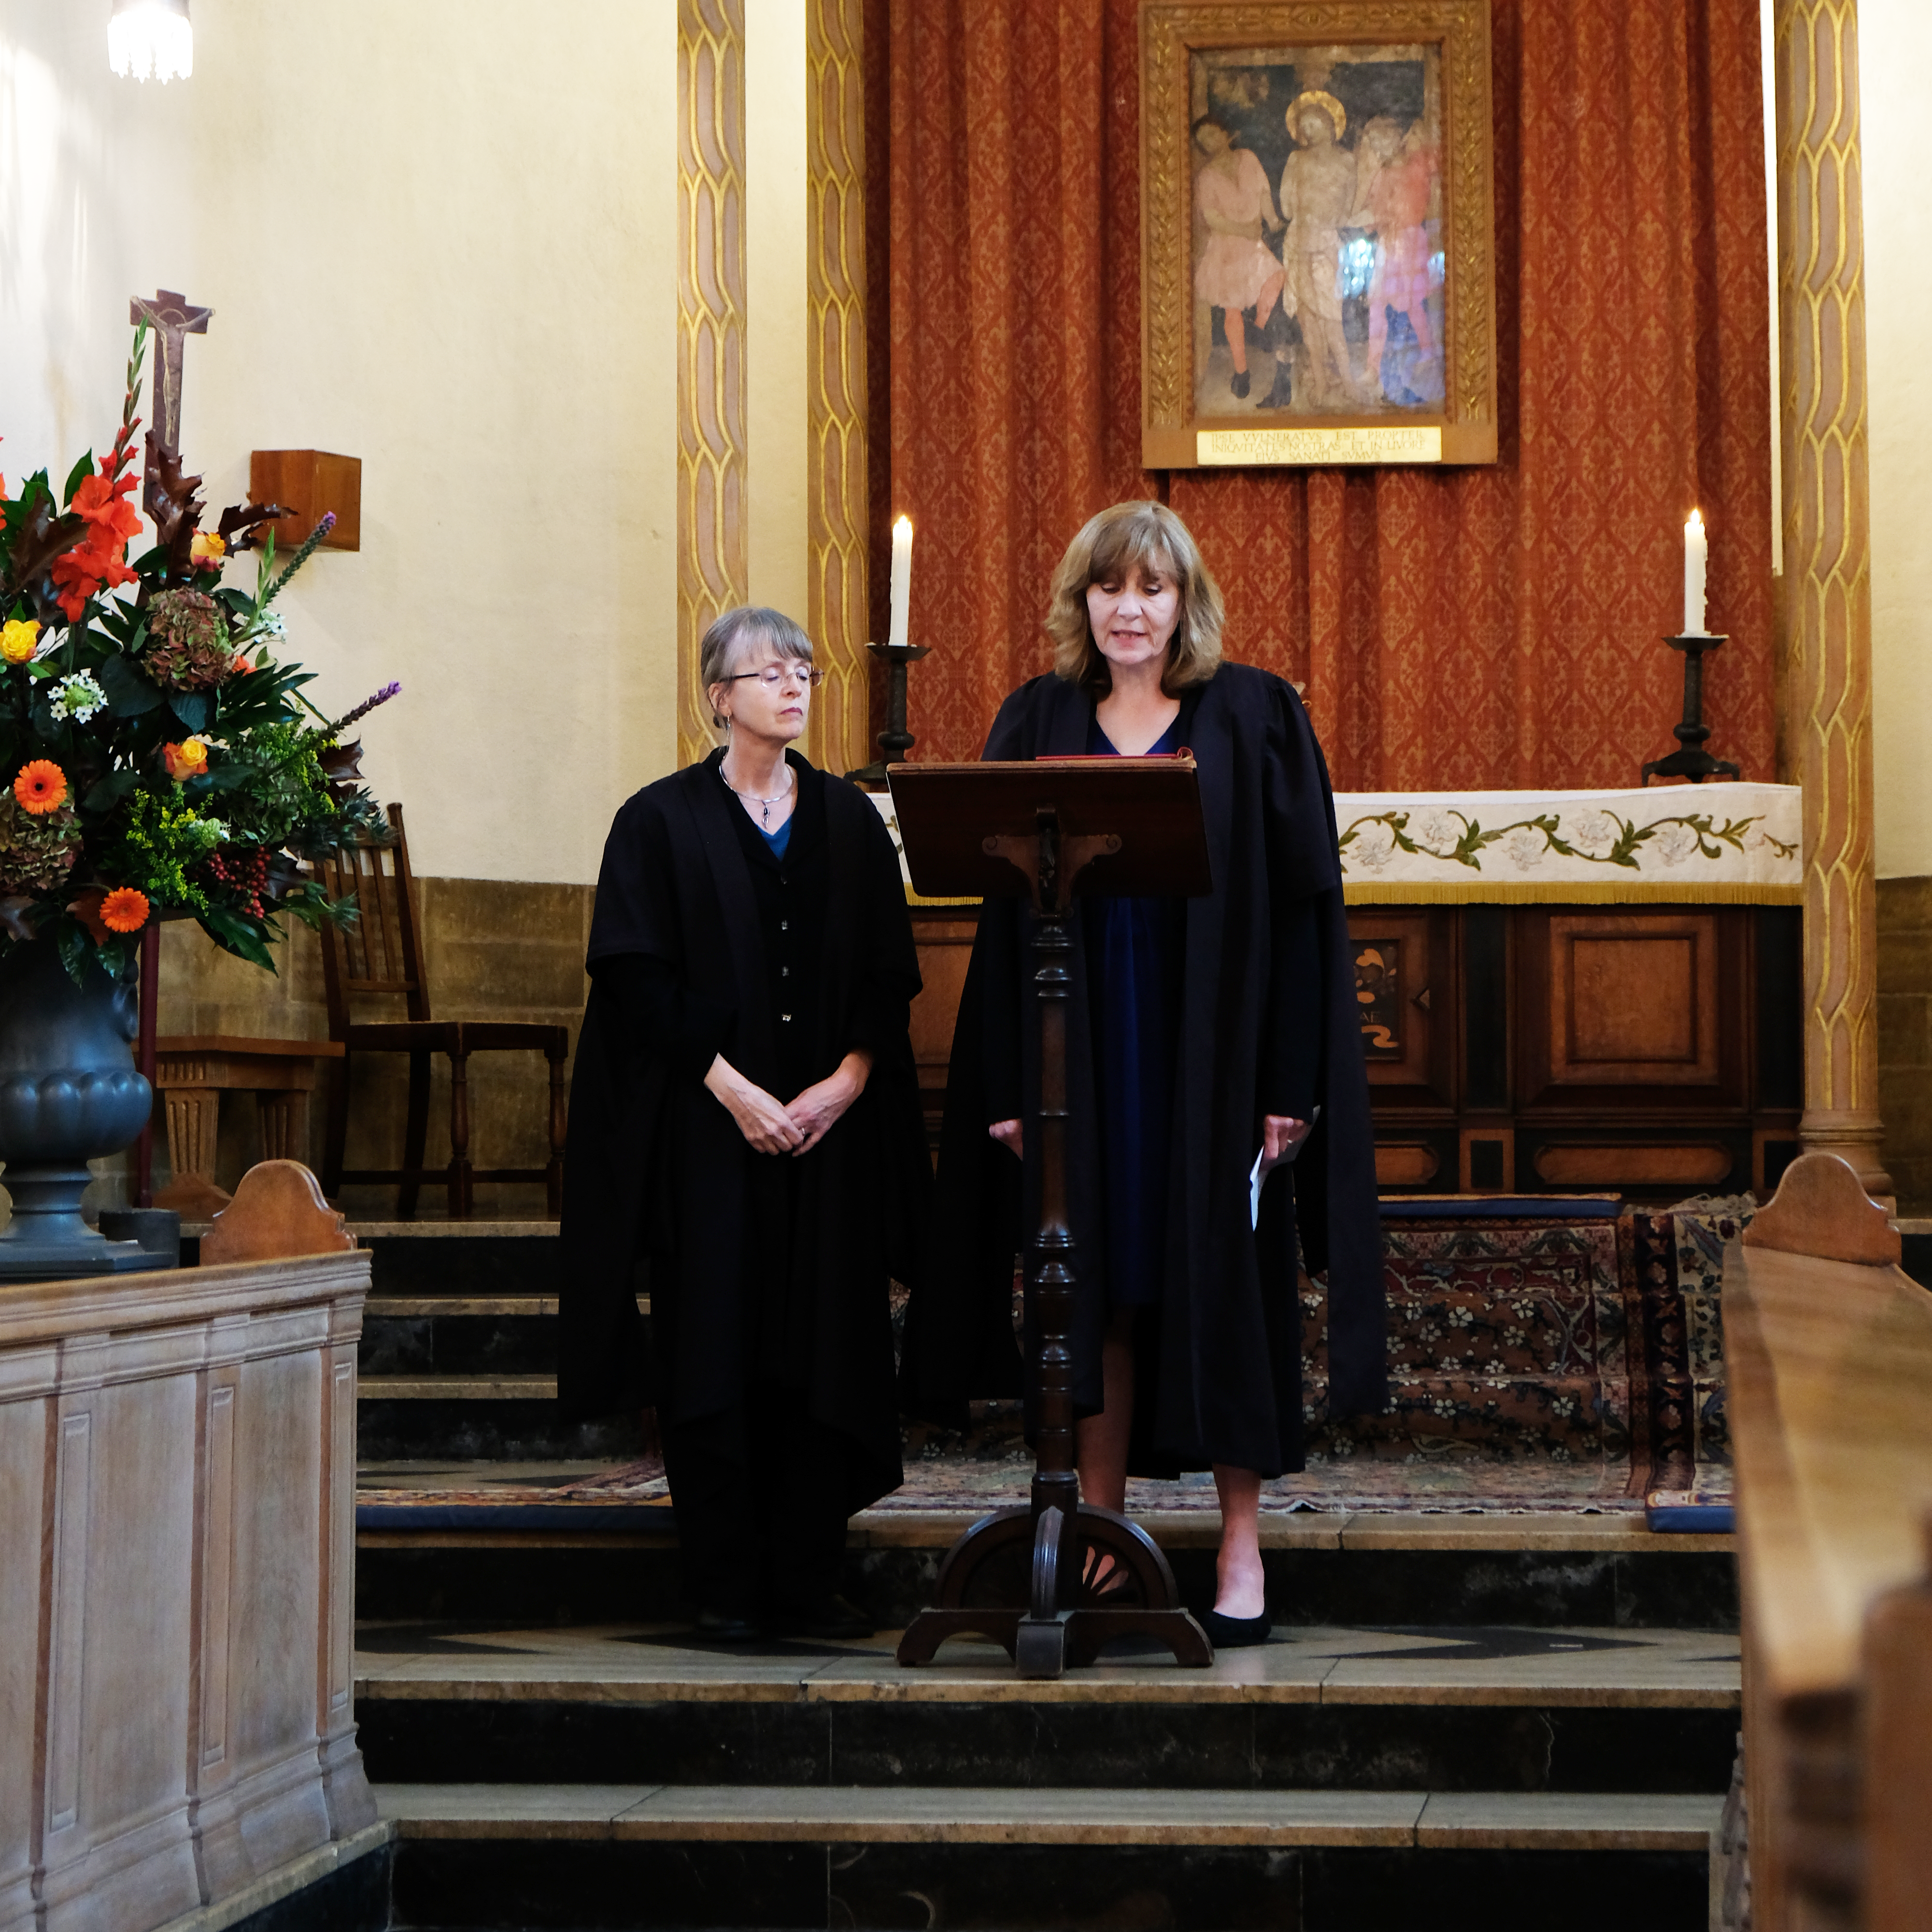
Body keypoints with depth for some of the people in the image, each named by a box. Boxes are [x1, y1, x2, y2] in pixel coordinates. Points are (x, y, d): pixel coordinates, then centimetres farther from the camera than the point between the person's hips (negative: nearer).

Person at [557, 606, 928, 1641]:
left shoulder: (849, 820, 11)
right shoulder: (662, 821, 2)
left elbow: (890, 973, 7)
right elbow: (639, 979, -6)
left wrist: (846, 1080, -8)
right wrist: (730, 1087, -14)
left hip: (832, 1121, 3)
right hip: (708, 1127, -3)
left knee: (824, 1346, 1)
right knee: (716, 1347, -2)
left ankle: (808, 1578, 7)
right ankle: (724, 1585, 5)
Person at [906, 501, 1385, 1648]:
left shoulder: (1254, 719, 0)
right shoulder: (1039, 724, 8)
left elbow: (1302, 902, -3)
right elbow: (1006, 913, 7)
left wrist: (1289, 1078, -10)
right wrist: (1011, 1082, 1)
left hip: (1214, 1046, -2)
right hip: (1080, 1048, 2)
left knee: (1223, 1282, 1)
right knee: (1098, 1282, 6)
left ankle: (1243, 1543, 9)